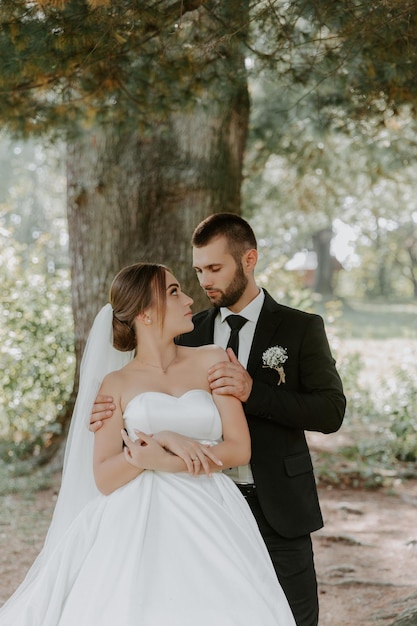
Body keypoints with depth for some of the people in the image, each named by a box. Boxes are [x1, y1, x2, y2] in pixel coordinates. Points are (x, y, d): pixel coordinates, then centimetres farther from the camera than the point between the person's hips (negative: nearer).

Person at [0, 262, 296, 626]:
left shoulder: (213, 361, 9)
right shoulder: (116, 385, 10)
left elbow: (239, 449, 2)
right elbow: (104, 478, 1)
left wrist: (163, 462, -10)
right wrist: (165, 440, -13)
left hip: (210, 525, 0)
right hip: (143, 531, 0)